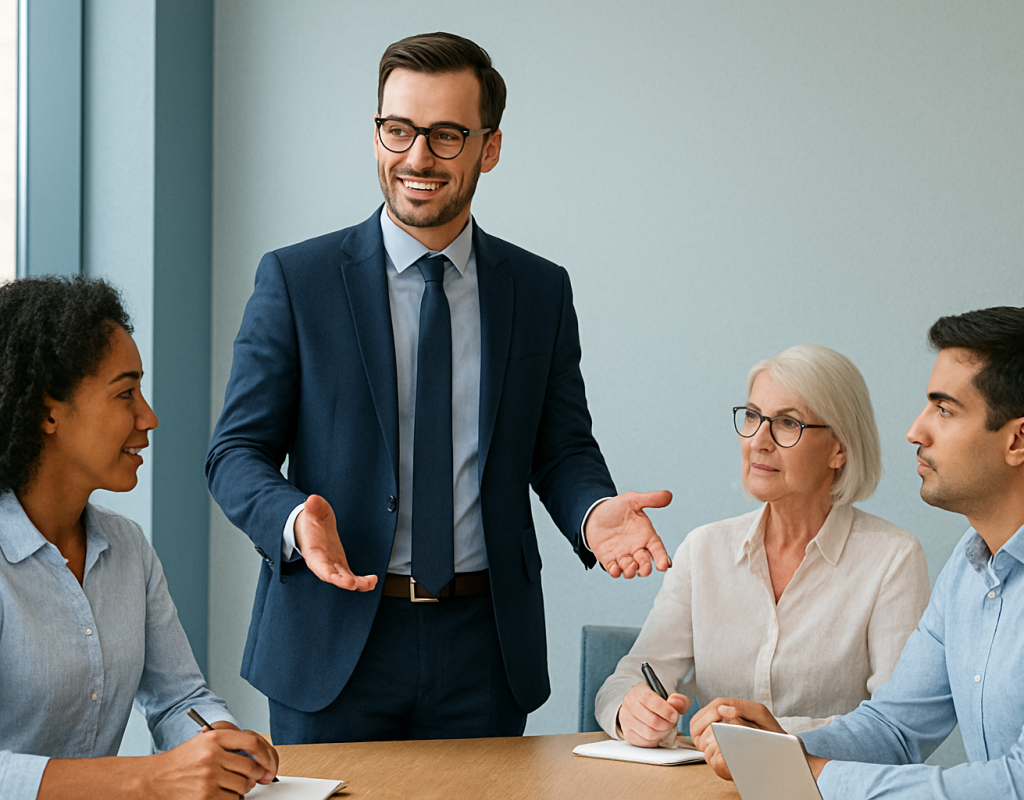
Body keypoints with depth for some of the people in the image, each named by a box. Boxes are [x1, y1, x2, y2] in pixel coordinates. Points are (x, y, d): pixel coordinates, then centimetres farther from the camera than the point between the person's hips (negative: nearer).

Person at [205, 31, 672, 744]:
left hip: (484, 649, 2)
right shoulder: (296, 279, -1)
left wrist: (595, 512, -14)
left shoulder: (542, 290, 6)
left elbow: (562, 449, 10)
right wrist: (294, 519, -24)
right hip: (334, 641, -2)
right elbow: (238, 450, -3)